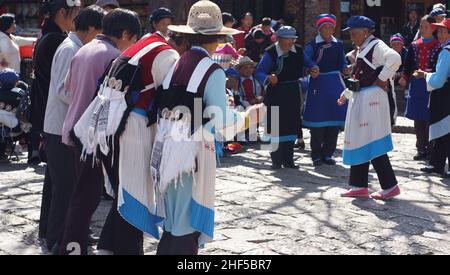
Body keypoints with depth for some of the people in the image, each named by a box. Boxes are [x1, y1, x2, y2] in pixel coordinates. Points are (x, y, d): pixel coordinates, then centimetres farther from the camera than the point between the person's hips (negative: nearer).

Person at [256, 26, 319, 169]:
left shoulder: (298, 51, 2)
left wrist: (314, 68, -4)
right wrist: (268, 78, -34)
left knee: (292, 125, 9)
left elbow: (308, 62, 18)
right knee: (276, 126, -3)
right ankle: (276, 160, 7)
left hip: (293, 92, 5)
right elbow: (259, 72, -14)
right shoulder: (271, 53, -12)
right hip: (276, 93, -5)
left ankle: (288, 159, 19)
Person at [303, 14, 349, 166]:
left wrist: (347, 69, -9)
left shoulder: (338, 45, 8)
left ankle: (327, 154, 16)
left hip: (335, 84, 3)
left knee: (334, 120, 5)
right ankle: (316, 155, 10)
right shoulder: (312, 45, -2)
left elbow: (342, 66, 11)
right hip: (318, 84, -3)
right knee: (317, 120, -1)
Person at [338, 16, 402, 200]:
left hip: (371, 100, -10)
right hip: (360, 100, 10)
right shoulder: (362, 49, 19)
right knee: (359, 142, 11)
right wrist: (346, 94, 23)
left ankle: (390, 186, -2)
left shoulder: (376, 46, -11)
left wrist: (382, 79, -22)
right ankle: (359, 187, 17)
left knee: (373, 143, -9)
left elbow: (395, 58, -30)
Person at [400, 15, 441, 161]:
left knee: (430, 118, -3)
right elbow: (408, 65, 7)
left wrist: (430, 72, -21)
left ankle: (430, 149, 5)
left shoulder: (438, 46, -1)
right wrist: (404, 77, -9)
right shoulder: (414, 46, 11)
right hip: (416, 86, 4)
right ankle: (421, 149, 16)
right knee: (418, 119, 7)